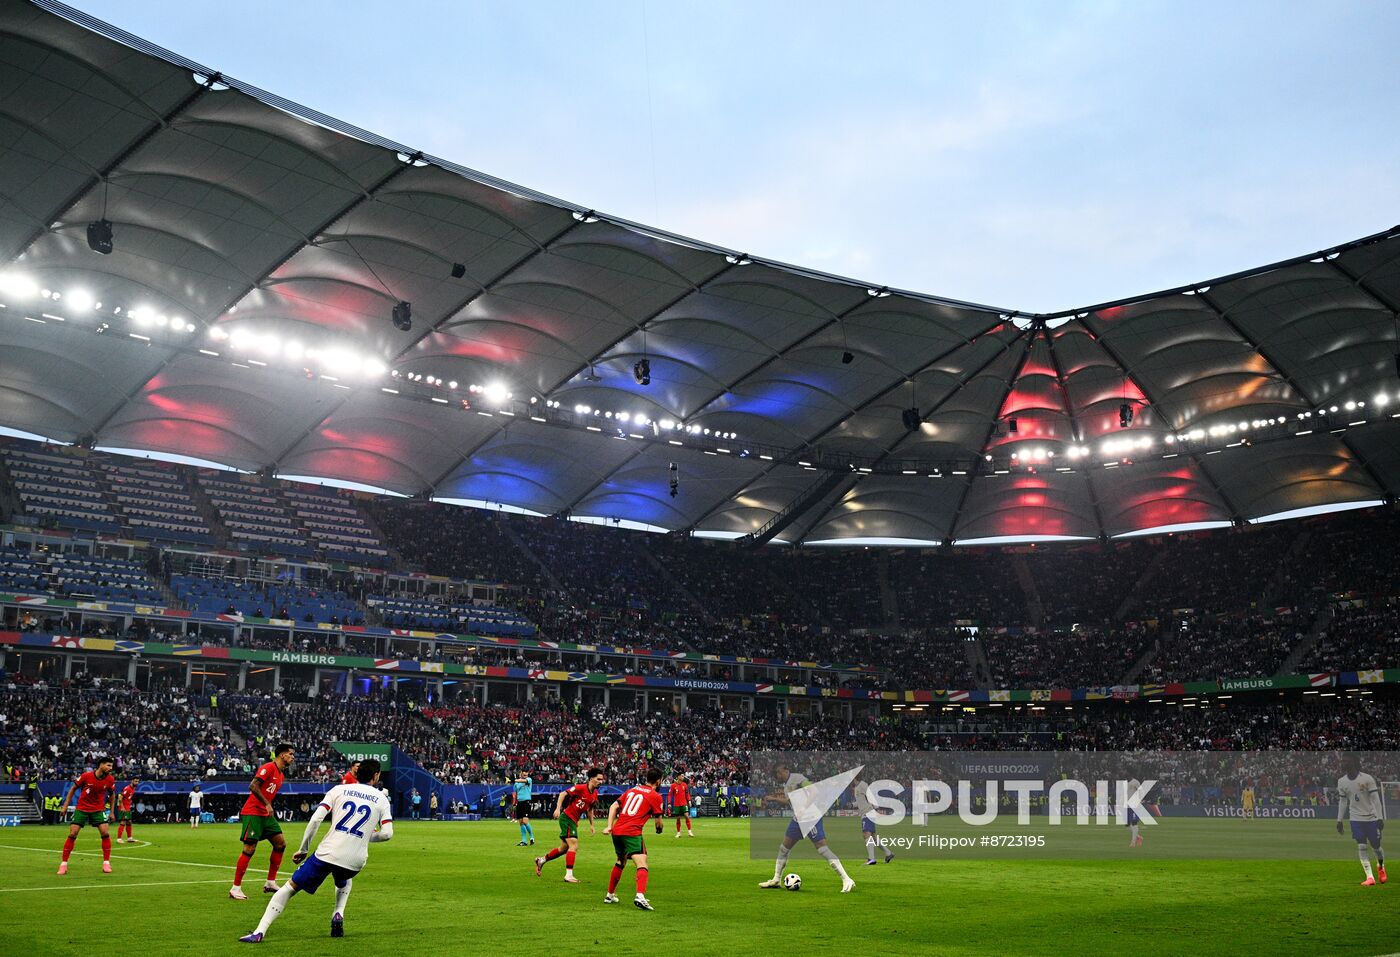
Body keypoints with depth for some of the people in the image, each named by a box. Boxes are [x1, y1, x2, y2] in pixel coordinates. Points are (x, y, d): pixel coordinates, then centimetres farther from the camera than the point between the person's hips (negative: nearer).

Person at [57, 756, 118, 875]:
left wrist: (112, 811, 8)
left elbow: (112, 794, 9)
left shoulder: (110, 779, -9)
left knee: (105, 833, -13)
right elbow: (73, 788, -1)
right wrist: (65, 805, -1)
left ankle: (106, 863, -2)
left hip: (99, 809, 1)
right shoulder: (86, 776, -17)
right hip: (81, 809, -1)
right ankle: (63, 864, 5)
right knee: (72, 834, -8)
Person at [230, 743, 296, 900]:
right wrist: (267, 804, -26)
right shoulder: (268, 768, -13)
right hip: (253, 813, -10)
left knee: (280, 843, 5)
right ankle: (235, 888, -2)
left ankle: (270, 883, 11)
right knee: (250, 848, -10)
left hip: (265, 814, 10)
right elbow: (253, 786, -23)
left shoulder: (280, 774, 16)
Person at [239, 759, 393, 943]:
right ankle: (338, 915, 14)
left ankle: (259, 932, 0)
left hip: (328, 853, -2)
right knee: (345, 881, 37)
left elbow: (315, 819, -1)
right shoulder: (382, 798, 10)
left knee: (290, 887, 11)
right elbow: (387, 833, 2)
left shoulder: (339, 789, 9)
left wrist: (303, 849, 8)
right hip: (355, 860, 2)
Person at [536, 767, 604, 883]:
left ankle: (541, 860, 35)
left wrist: (591, 824, 21)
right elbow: (563, 794, -18)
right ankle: (569, 875, -14)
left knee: (564, 848, 17)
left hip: (573, 821, 9)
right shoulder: (581, 788, -18)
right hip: (567, 818, -9)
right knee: (574, 846, -16)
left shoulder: (595, 794, 6)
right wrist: (558, 808, -27)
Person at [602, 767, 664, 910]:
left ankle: (610, 895, 35)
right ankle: (640, 897, -34)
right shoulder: (656, 796, 2)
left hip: (616, 831, 7)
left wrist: (609, 826, 8)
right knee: (642, 865, -12)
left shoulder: (632, 789, 19)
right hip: (632, 833, -7)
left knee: (620, 862, 26)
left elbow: (614, 806, 13)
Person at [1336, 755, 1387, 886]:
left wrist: (1380, 818, -14)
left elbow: (1375, 799, -10)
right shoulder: (1341, 781, 0)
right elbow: (1342, 802, 9)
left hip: (1371, 818, -2)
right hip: (1356, 819, 2)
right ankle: (1370, 877, -6)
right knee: (1361, 847, -9)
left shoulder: (1367, 778, -12)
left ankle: (1381, 866, 39)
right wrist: (1339, 820, 7)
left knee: (1376, 846, 8)